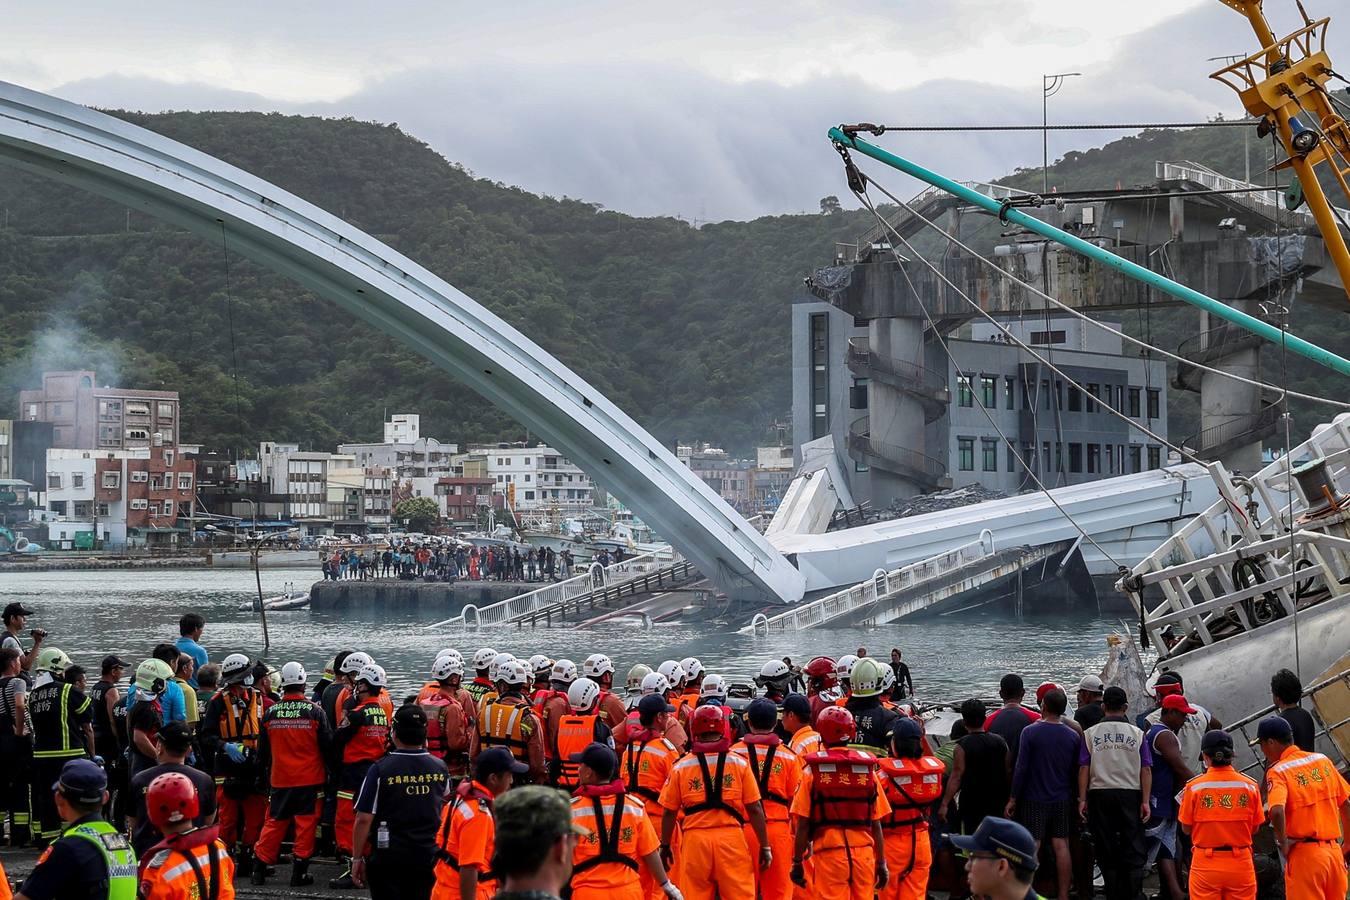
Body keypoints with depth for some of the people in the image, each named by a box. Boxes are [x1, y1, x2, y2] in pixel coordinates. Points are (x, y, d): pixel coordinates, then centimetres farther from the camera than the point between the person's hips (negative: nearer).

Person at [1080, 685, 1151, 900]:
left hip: (1100, 794, 1)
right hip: (1130, 794, 0)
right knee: (1133, 848, 5)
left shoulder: (1090, 733, 4)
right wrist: (1145, 801, -2)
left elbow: (1084, 768, -1)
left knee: (1106, 850, 7)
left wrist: (1082, 799, 1)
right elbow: (1146, 770, -2)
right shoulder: (1137, 734, 4)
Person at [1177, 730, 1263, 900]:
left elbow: (1186, 828, 0)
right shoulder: (1250, 786, -3)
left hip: (1206, 865, -1)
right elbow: (1254, 828, 5)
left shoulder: (1194, 787, -7)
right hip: (1240, 864, 1)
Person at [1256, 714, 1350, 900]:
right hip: (1334, 851, 6)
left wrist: (1283, 844, -12)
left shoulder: (1278, 771, -10)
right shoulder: (1322, 761, 8)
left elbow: (1277, 812, -28)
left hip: (1303, 855, -6)